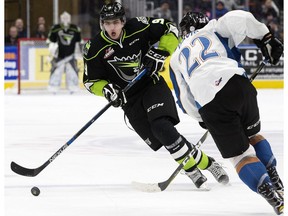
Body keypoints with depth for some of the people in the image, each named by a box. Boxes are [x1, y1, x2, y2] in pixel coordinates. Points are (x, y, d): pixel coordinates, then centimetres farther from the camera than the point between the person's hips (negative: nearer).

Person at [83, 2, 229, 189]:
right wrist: (106, 89, -21)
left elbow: (169, 29, 0)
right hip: (129, 99, 2)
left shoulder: (139, 27, -12)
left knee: (161, 127, -25)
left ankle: (207, 164, -18)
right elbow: (90, 81, -2)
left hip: (153, 84, -2)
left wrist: (161, 52, -14)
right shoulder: (95, 49, -10)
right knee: (156, 139, -10)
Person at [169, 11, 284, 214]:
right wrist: (265, 38, 12)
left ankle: (273, 197, -11)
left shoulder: (176, 58, 31)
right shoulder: (213, 29, 26)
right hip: (236, 83, 0)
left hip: (208, 103, 0)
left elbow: (186, 101, 24)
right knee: (253, 135, 28)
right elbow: (239, 18, 4)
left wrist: (204, 118, 38)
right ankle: (277, 185, 21)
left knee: (240, 154, 8)